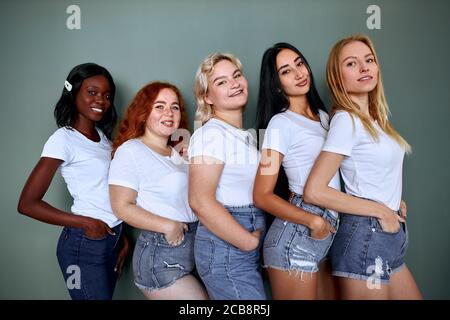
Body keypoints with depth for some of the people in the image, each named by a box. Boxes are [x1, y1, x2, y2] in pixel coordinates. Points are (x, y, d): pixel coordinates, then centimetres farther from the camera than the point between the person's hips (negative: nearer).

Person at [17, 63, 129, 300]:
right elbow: (27, 204, -14)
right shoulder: (63, 139, -12)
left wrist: (121, 235, 6)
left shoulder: (102, 136, 9)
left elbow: (107, 191, 10)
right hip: (84, 245, -7)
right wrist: (85, 223, -13)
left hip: (113, 238, 7)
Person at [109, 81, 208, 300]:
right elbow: (121, 207, -14)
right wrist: (168, 226, -19)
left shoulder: (178, 153, 16)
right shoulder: (130, 151, -8)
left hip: (194, 248, 8)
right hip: (160, 257, -8)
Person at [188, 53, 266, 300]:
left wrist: (255, 240, 7)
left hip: (247, 247, 8)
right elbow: (200, 201, -23)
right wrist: (250, 242, -16)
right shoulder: (212, 133, -13)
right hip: (226, 248, -8)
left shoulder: (245, 136, 13)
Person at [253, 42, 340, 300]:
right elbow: (263, 196, -13)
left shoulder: (323, 116, 13)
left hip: (330, 232, 7)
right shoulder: (281, 123, -10)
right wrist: (313, 221, -15)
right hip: (297, 235, -7)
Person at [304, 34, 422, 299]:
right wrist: (380, 210, -15)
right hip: (365, 238, -8)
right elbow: (314, 191, -22)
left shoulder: (374, 118, 9)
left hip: (389, 237, 8)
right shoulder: (346, 120, -15)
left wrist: (393, 201, 5)